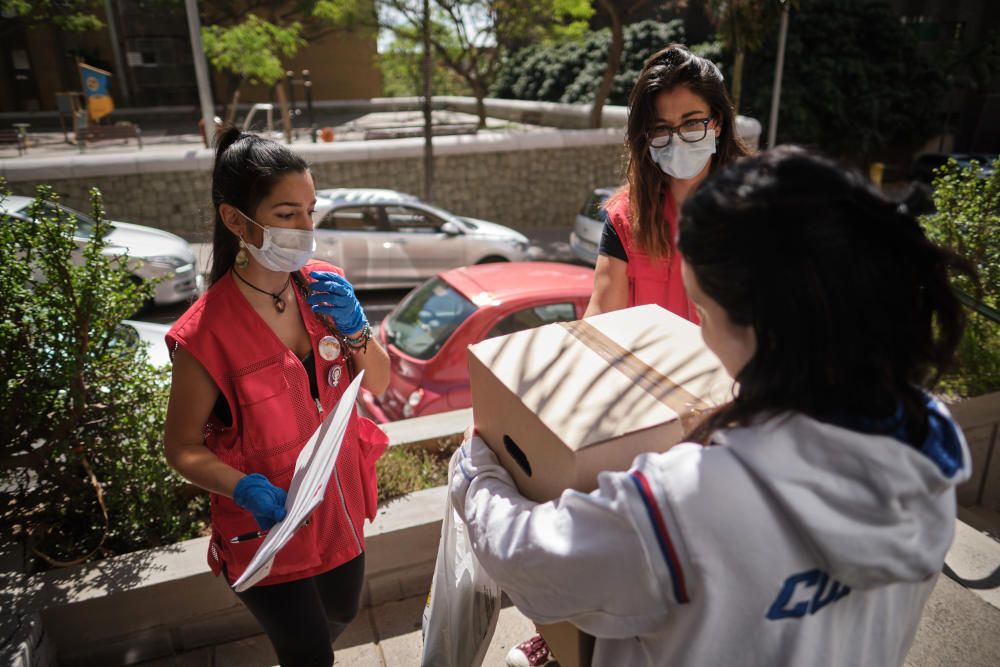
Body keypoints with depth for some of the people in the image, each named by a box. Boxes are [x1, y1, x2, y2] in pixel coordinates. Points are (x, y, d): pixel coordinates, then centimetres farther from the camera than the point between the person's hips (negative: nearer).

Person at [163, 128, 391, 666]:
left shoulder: (322, 286, -10)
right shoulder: (206, 334, -25)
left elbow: (377, 384, -2)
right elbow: (183, 447, -13)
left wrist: (354, 327, -20)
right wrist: (247, 489, -29)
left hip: (340, 508, 5)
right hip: (268, 526, -5)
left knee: (341, 613, 29)